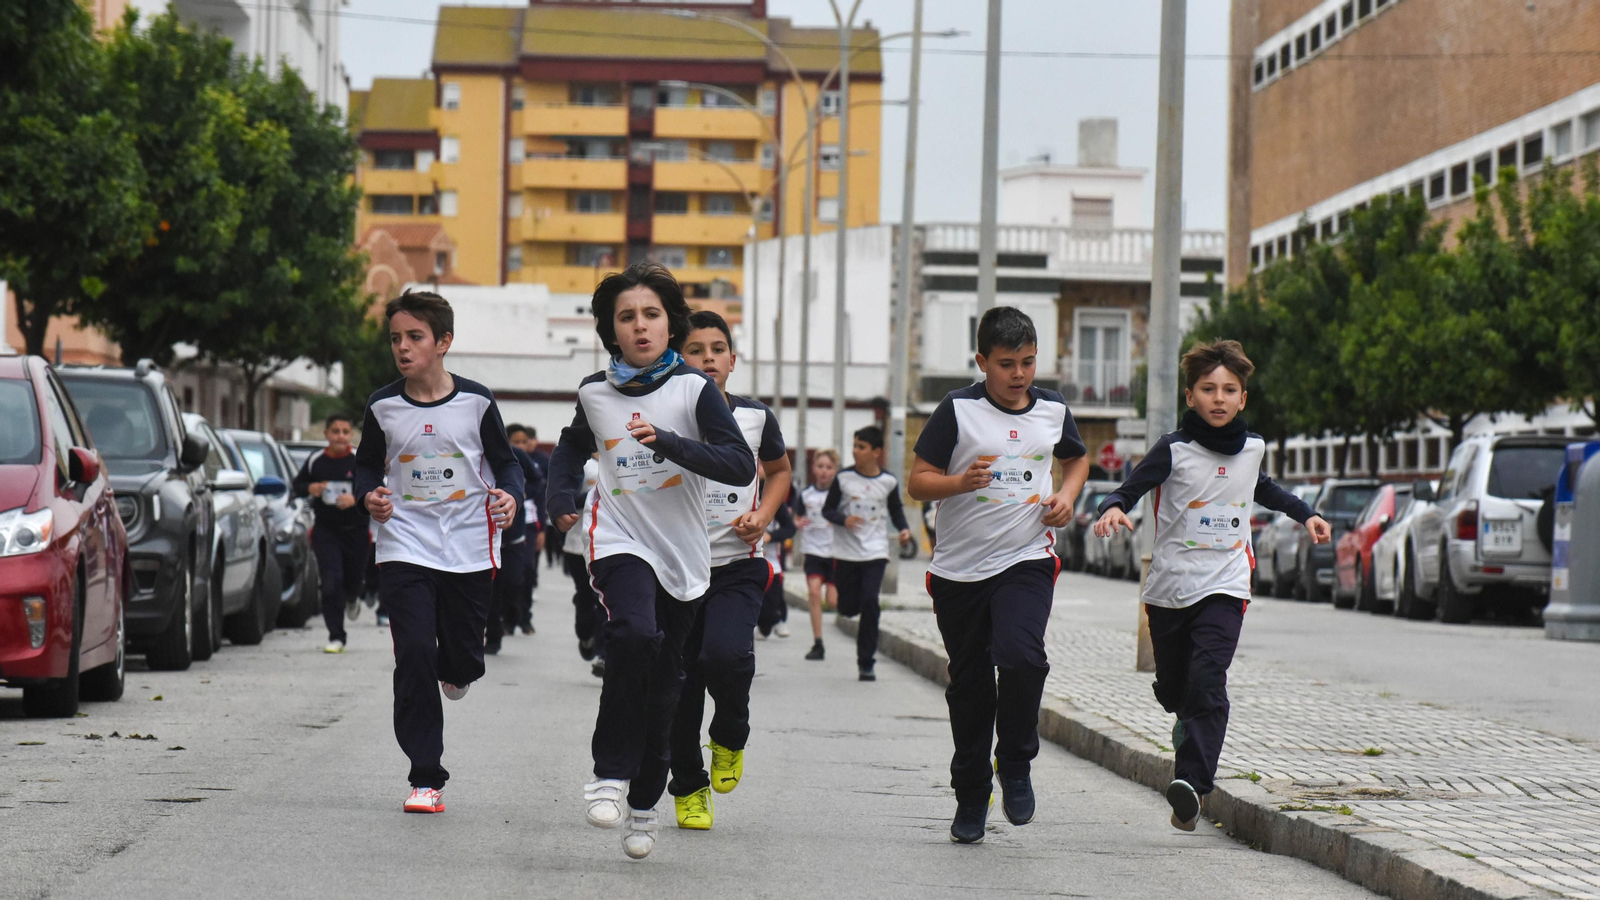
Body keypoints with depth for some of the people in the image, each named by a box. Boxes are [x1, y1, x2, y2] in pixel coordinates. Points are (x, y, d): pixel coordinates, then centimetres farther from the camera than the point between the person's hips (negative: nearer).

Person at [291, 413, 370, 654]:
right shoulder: (315, 461, 0)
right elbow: (297, 485, 12)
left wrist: (355, 500, -24)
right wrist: (310, 489, -10)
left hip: (356, 530, 0)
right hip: (325, 530, 0)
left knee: (354, 578, 14)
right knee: (330, 582, -11)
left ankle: (352, 598, 53)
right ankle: (336, 637, -4)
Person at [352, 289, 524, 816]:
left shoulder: (476, 402, -2)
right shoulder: (383, 407, 1)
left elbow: (505, 461, 7)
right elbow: (366, 466, 15)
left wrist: (510, 496, -14)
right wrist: (369, 497, -7)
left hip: (470, 550, 0)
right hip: (405, 548, 0)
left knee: (462, 660, 6)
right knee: (414, 657, -11)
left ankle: (456, 670, 48)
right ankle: (426, 779, -5)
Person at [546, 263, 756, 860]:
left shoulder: (693, 388, -5)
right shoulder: (595, 393, 4)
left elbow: (741, 466, -15)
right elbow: (574, 447, 26)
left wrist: (668, 443, -26)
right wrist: (562, 501, 8)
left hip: (682, 550, 0)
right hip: (619, 538, 0)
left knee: (663, 684, 9)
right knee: (634, 635, -30)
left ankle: (643, 803, 29)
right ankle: (611, 773, -19)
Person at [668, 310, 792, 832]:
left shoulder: (756, 417, 2)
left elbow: (779, 469, 21)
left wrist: (763, 515, 3)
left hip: (737, 566, 0)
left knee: (726, 655, -24)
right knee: (679, 682, 3)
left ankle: (730, 738, 8)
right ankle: (688, 789, 23)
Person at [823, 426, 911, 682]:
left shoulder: (889, 482, 0)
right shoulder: (844, 478, -2)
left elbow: (895, 509, 16)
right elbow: (827, 510, 1)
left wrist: (904, 528, -2)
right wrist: (844, 520, -18)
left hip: (875, 552, -1)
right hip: (846, 552, 1)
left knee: (869, 602, -15)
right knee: (848, 608, 2)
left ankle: (866, 662, -5)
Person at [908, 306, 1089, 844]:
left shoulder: (1053, 410, 6)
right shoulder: (957, 410, -4)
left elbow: (1077, 458, 26)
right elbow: (918, 483, -4)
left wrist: (1067, 495, 6)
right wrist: (959, 483, -24)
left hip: (1027, 561, 0)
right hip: (959, 567, 0)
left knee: (1020, 654, -24)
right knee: (969, 685, 8)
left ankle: (1016, 764, -1)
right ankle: (971, 798, 23)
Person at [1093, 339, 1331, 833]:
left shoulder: (1251, 448, 7)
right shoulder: (1174, 450, -6)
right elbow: (1128, 490, -8)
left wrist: (1305, 515, 33)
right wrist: (1113, 509, -30)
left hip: (1224, 587, 1)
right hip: (1169, 587, -1)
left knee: (1207, 680, -19)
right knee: (1172, 688, 11)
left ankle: (1192, 782, -27)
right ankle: (1188, 727, 48)